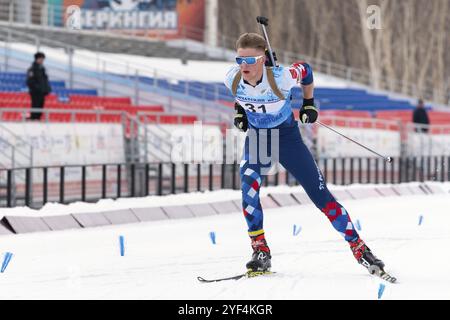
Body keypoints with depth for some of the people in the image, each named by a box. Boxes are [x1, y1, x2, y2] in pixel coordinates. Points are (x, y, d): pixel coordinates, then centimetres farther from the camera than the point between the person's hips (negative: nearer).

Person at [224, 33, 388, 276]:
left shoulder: (280, 78, -31)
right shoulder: (232, 79, -20)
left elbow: (305, 70, -8)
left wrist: (309, 103, 1)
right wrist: (239, 111, -4)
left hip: (286, 137, -2)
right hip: (255, 136, 3)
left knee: (320, 194, -2)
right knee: (249, 188, -24)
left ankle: (359, 247, 10)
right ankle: (260, 252, -14)